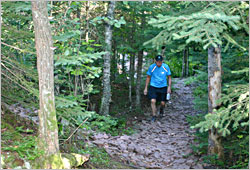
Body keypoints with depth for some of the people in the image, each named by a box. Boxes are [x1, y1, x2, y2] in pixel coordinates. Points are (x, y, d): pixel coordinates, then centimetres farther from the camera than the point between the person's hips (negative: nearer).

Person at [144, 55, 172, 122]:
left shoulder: (166, 67, -8)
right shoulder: (151, 67, -9)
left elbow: (169, 77, 3)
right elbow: (148, 77, 2)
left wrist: (169, 87, -7)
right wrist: (146, 88, 1)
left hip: (163, 87, 1)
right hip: (153, 87, -1)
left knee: (162, 103, 4)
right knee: (153, 101, -16)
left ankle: (161, 109, 40)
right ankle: (154, 116, -1)